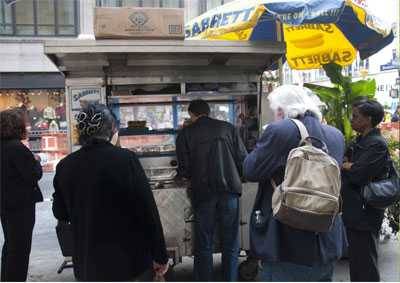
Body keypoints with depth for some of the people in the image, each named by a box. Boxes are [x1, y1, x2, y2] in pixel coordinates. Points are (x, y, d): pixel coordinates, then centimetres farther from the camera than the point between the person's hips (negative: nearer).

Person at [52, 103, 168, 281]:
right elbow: (148, 212, -14)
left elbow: (60, 214, 10)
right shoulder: (126, 159, -16)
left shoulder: (65, 166, -4)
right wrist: (160, 256, -5)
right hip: (130, 261, -3)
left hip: (87, 267, 4)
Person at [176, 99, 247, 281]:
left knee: (203, 246, 10)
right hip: (229, 190, 1)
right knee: (231, 244, 12)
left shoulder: (186, 133, 1)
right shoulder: (228, 128, 4)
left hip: (202, 193, -1)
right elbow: (243, 159, 0)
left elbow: (184, 170, -3)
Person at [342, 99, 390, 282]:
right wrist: (348, 166, -8)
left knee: (365, 267, 2)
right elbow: (347, 163, 13)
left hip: (365, 214, -9)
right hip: (353, 212, 9)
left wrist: (343, 166, -6)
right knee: (355, 261, 20)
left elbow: (356, 174, -24)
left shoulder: (377, 144, -16)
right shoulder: (359, 141, 14)